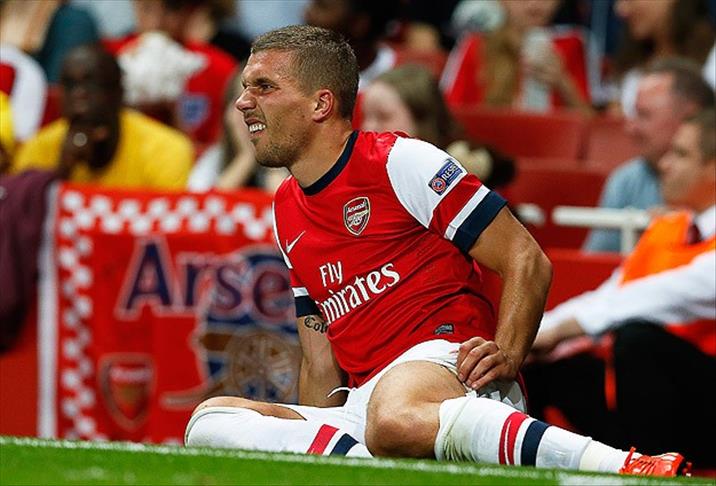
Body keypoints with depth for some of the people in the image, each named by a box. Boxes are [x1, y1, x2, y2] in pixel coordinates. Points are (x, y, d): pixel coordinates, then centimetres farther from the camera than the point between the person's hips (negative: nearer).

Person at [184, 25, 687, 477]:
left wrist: (506, 355, -16)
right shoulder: (287, 211, 24)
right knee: (210, 418, -16)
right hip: (362, 403, 7)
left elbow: (527, 261, -1)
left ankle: (631, 467, -47)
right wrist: (305, 438, 10)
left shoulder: (398, 161, 2)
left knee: (396, 419, -44)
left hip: (444, 359, -7)